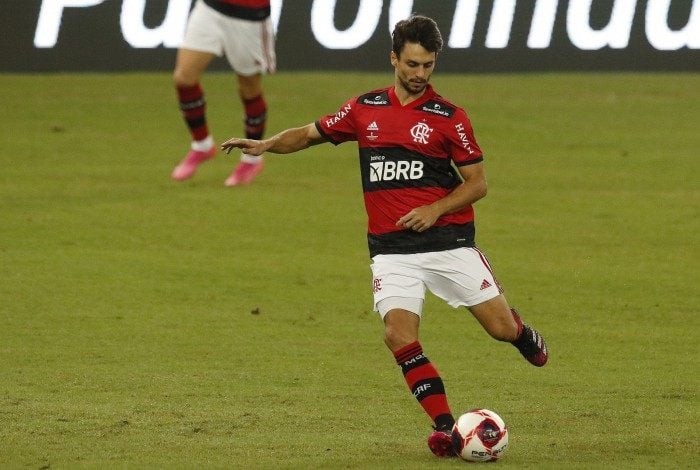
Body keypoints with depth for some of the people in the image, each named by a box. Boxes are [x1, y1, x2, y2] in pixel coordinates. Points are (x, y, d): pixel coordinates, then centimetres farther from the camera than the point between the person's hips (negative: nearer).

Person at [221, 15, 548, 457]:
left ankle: (524, 335, 36)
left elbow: (477, 182, 1)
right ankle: (445, 425, -13)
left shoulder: (448, 117, 0)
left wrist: (436, 209, -13)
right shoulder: (365, 108, 8)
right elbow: (311, 134, 18)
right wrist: (266, 144, 1)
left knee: (501, 326, -3)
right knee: (399, 334, -19)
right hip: (392, 249, 2)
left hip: (448, 240, -2)